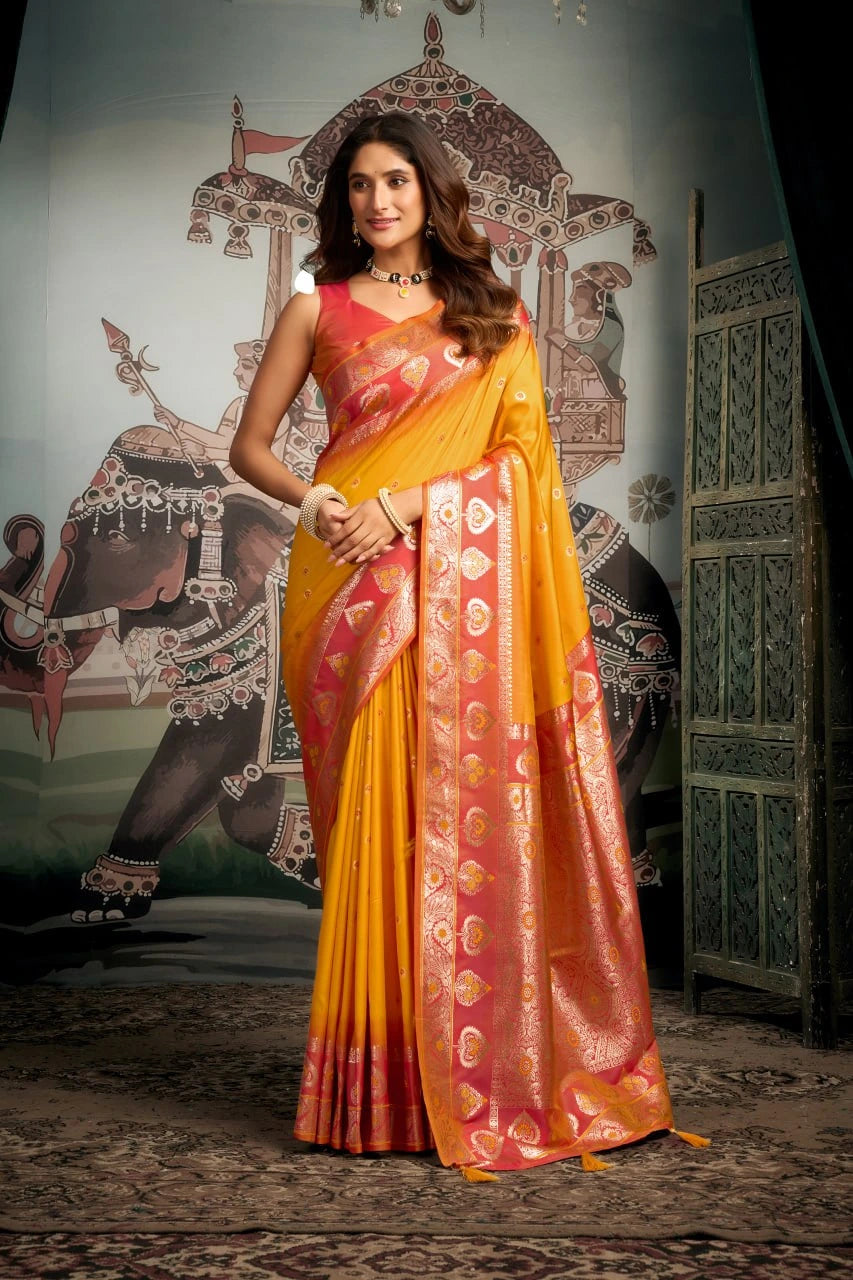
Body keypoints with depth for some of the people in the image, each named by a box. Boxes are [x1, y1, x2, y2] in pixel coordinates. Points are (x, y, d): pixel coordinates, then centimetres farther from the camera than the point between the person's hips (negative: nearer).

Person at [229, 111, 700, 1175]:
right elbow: (248, 447, 12)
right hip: (355, 583, -1)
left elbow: (518, 449, 3)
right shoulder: (319, 310, 11)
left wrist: (405, 503, -11)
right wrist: (315, 503, -8)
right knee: (374, 819, -3)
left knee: (470, 809, -2)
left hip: (465, 581, 1)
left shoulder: (494, 315, 14)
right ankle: (382, 1086, 6)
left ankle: (482, 1076, 9)